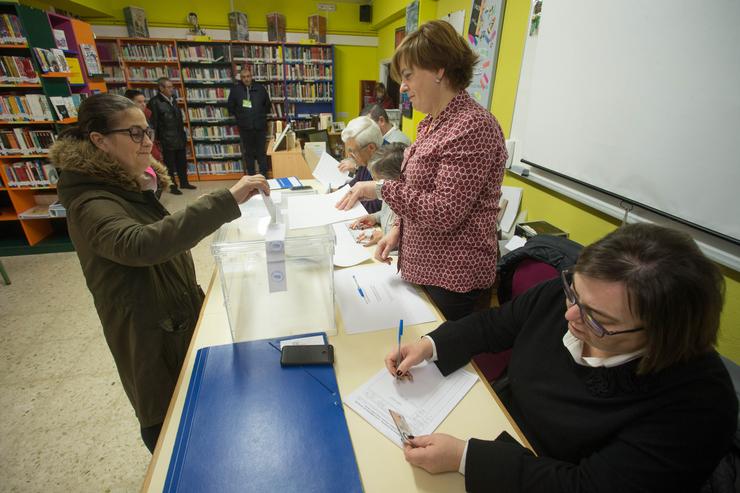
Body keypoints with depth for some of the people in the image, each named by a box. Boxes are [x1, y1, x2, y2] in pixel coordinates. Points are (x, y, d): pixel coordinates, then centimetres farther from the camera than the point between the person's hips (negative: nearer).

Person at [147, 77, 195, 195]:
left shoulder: (173, 99, 12)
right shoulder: (155, 102, -10)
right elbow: (153, 123, -11)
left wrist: (183, 134, 16)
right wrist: (156, 138, -12)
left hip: (179, 137, 7)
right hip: (167, 140, -7)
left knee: (182, 162, 15)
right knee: (170, 164, 3)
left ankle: (184, 182, 28)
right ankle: (172, 186, 12)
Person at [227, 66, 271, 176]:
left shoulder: (260, 88, 3)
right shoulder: (235, 90, 1)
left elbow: (268, 105, 12)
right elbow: (231, 108, 7)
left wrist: (261, 115, 6)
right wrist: (240, 116, 0)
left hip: (260, 126, 0)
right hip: (245, 127, 0)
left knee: (261, 152, 5)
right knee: (248, 153, 8)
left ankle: (264, 175, 14)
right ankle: (251, 177, 18)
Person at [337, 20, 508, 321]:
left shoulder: (472, 126, -20)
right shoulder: (433, 122, 9)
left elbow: (444, 213, -25)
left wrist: (381, 189, -19)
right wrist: (399, 229, 5)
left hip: (453, 277, -8)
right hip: (422, 267, 9)